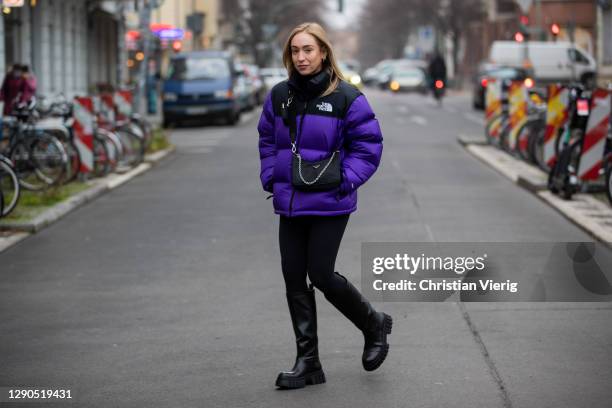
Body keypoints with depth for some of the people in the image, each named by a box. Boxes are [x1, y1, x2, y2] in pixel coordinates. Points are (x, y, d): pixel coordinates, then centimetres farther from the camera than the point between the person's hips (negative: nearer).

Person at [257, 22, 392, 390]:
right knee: (294, 280, 5)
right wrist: (270, 177, 4)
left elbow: (368, 146, -5)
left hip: (329, 206, -5)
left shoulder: (347, 97, -8)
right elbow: (267, 141, 17)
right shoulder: (279, 96, 5)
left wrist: (345, 180, -14)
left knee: (321, 275, -6)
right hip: (290, 206, 5)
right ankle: (308, 362, 14)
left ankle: (374, 324, 21)